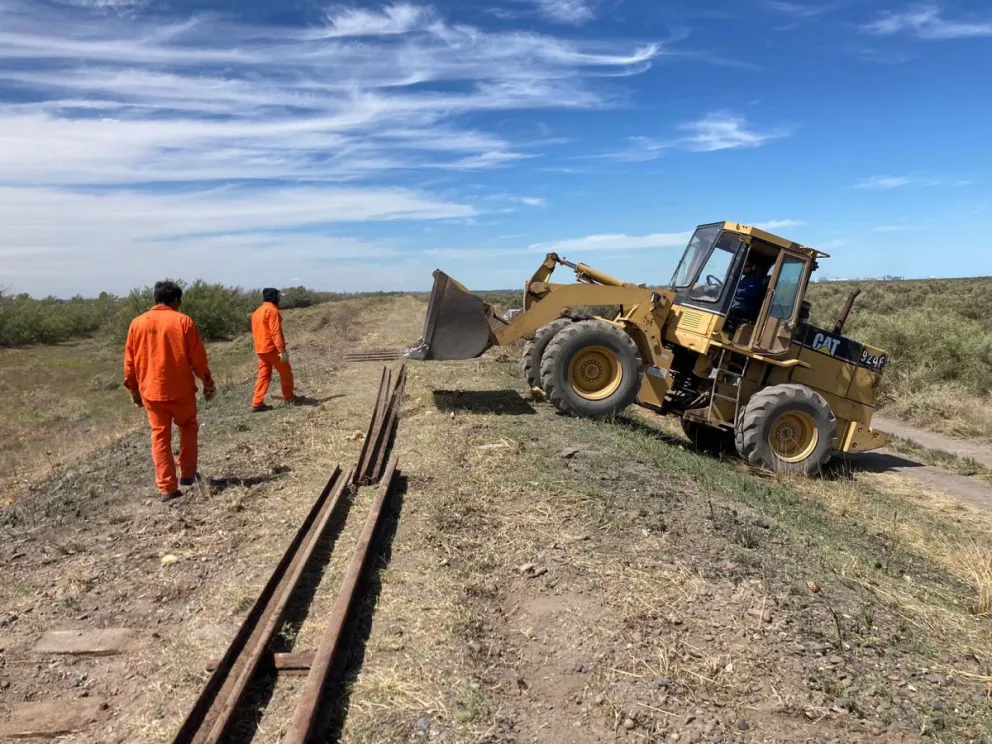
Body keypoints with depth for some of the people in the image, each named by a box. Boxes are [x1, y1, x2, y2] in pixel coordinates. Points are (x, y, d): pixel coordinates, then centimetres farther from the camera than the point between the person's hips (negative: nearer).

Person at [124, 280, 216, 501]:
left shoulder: (137, 323, 2)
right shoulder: (183, 321, -7)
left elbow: (129, 361, 6)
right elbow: (198, 358, -6)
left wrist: (134, 388, 17)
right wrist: (208, 383, 5)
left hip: (151, 390, 2)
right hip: (180, 389, -2)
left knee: (160, 437, 8)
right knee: (188, 428, 20)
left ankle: (167, 487, 7)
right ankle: (187, 474, 21)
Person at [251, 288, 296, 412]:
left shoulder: (257, 312, 17)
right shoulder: (272, 310, -13)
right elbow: (276, 332, -21)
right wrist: (282, 350, -25)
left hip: (260, 349, 8)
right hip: (272, 348, -8)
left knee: (263, 375, 6)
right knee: (285, 372, 8)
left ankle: (257, 403, -1)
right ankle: (289, 397, 19)